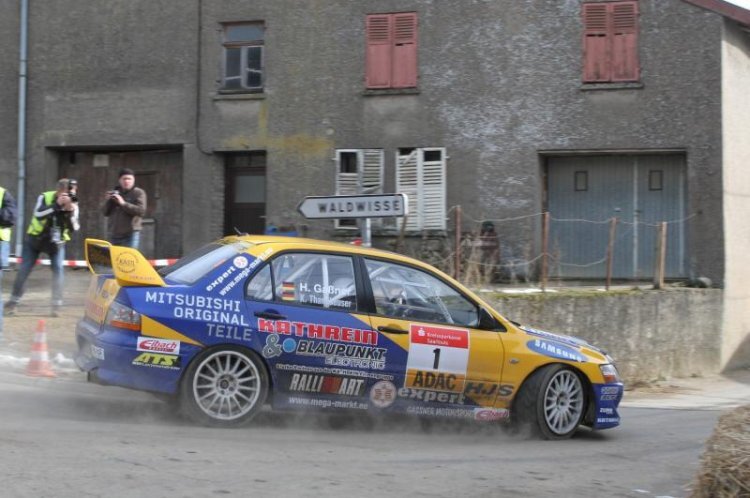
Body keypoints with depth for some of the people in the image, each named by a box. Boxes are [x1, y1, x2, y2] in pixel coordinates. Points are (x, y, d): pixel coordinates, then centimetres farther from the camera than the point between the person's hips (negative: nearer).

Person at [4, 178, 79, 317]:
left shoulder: (73, 205, -10)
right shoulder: (45, 197, -16)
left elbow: (74, 228, -16)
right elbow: (38, 214, -33)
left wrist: (70, 211, -31)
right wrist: (57, 205, -40)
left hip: (57, 242, 1)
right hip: (35, 238, -1)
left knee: (58, 269, -15)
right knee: (24, 270, -2)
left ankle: (56, 305, -10)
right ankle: (13, 302, 12)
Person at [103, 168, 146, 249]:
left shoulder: (138, 193, -1)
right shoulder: (115, 193, 16)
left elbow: (141, 211, -15)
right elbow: (106, 213, 14)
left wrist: (123, 203, -18)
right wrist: (108, 201, -5)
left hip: (130, 235, -6)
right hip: (114, 235, 6)